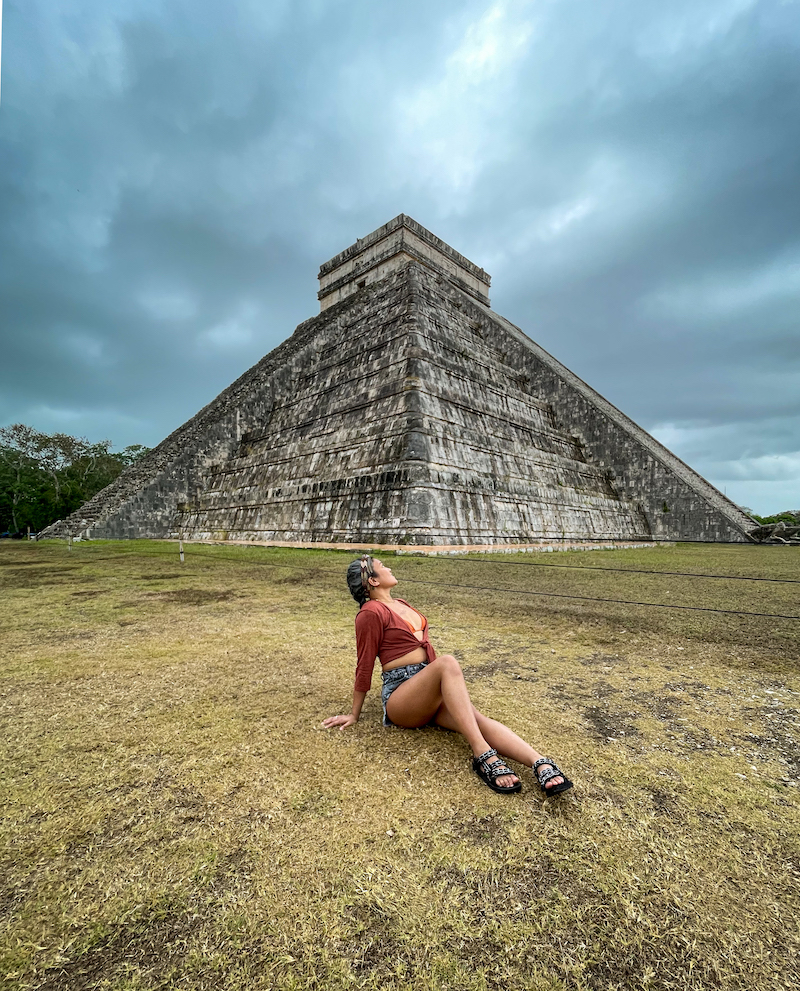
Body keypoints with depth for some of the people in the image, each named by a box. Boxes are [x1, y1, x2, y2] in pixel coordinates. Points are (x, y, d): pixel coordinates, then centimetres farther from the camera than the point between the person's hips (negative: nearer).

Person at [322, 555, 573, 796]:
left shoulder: (401, 604, 18)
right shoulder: (371, 613, -10)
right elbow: (364, 665, -6)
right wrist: (354, 715, 2)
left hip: (430, 692, 7)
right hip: (400, 697, -7)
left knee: (478, 718, -22)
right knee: (447, 662, -34)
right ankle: (483, 756, -40)